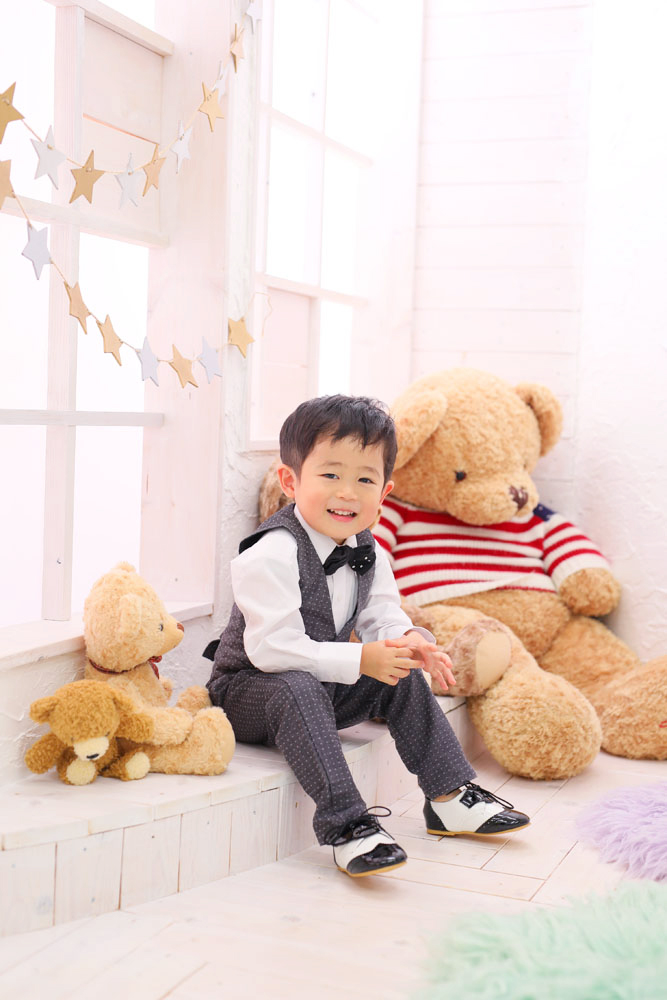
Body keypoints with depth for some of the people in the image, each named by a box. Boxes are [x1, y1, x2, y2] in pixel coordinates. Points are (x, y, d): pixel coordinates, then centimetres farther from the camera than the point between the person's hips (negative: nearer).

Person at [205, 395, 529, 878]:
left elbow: (382, 616, 4)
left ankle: (450, 797, 7)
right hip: (249, 690, -8)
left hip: (322, 687, 8)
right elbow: (274, 648, -31)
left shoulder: (370, 556, 1)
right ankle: (345, 824, -38)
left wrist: (407, 639, -21)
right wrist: (358, 661, -33)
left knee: (403, 679, 0)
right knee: (297, 689, -37)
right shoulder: (271, 556, -26)